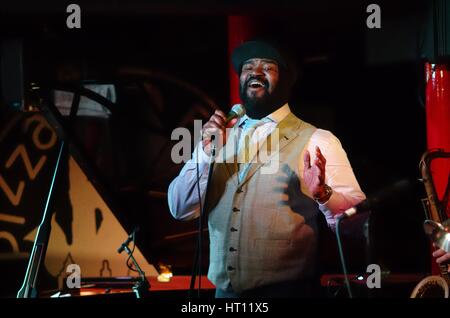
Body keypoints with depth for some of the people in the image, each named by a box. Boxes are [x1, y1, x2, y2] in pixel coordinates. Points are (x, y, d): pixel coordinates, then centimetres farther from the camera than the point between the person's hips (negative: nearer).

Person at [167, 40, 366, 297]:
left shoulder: (317, 142, -3)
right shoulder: (218, 136, 10)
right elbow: (180, 209, 4)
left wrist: (323, 194, -29)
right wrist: (208, 151, -9)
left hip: (286, 289, -4)